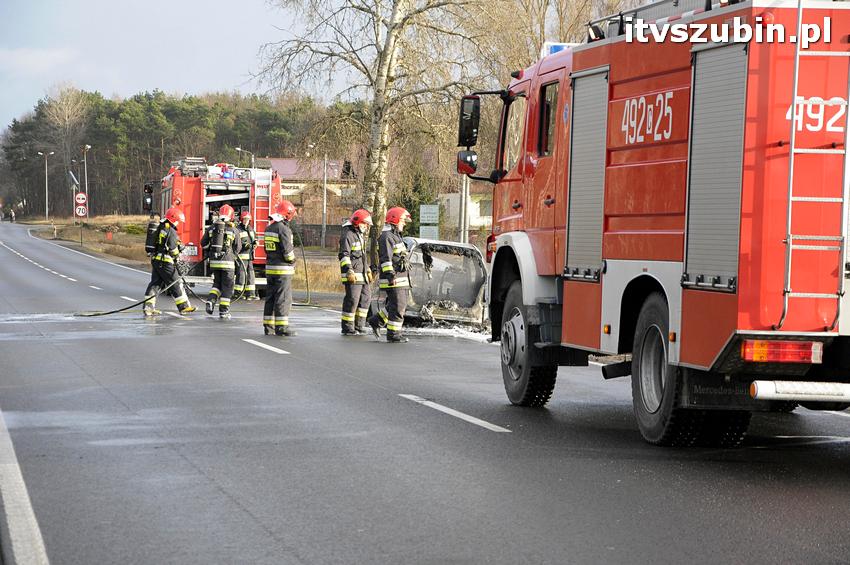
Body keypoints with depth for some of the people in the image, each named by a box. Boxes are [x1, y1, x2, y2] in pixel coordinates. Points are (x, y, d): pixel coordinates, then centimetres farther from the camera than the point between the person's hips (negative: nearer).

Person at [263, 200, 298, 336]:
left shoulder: (269, 228, 11)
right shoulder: (284, 229, -15)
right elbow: (287, 251, -18)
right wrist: (292, 260, 1)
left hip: (270, 268, 8)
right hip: (282, 269, -8)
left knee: (270, 298, 11)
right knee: (283, 299, -5)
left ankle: (268, 326, 13)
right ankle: (281, 327, -5)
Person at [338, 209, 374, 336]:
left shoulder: (361, 236, 21)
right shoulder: (348, 236, -11)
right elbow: (344, 255, -18)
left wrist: (368, 271, 29)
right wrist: (349, 271, -25)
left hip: (361, 274, 10)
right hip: (352, 275, -10)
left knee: (365, 297, 10)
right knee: (352, 300, -9)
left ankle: (358, 326, 16)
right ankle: (347, 328, -4)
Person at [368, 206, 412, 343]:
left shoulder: (396, 236, 21)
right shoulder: (386, 237, -12)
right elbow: (386, 259, -21)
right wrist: (390, 276, -28)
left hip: (400, 279, 10)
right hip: (393, 280, -10)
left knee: (400, 305, 15)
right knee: (398, 307, -7)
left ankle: (377, 321, 25)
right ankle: (393, 334, -2)